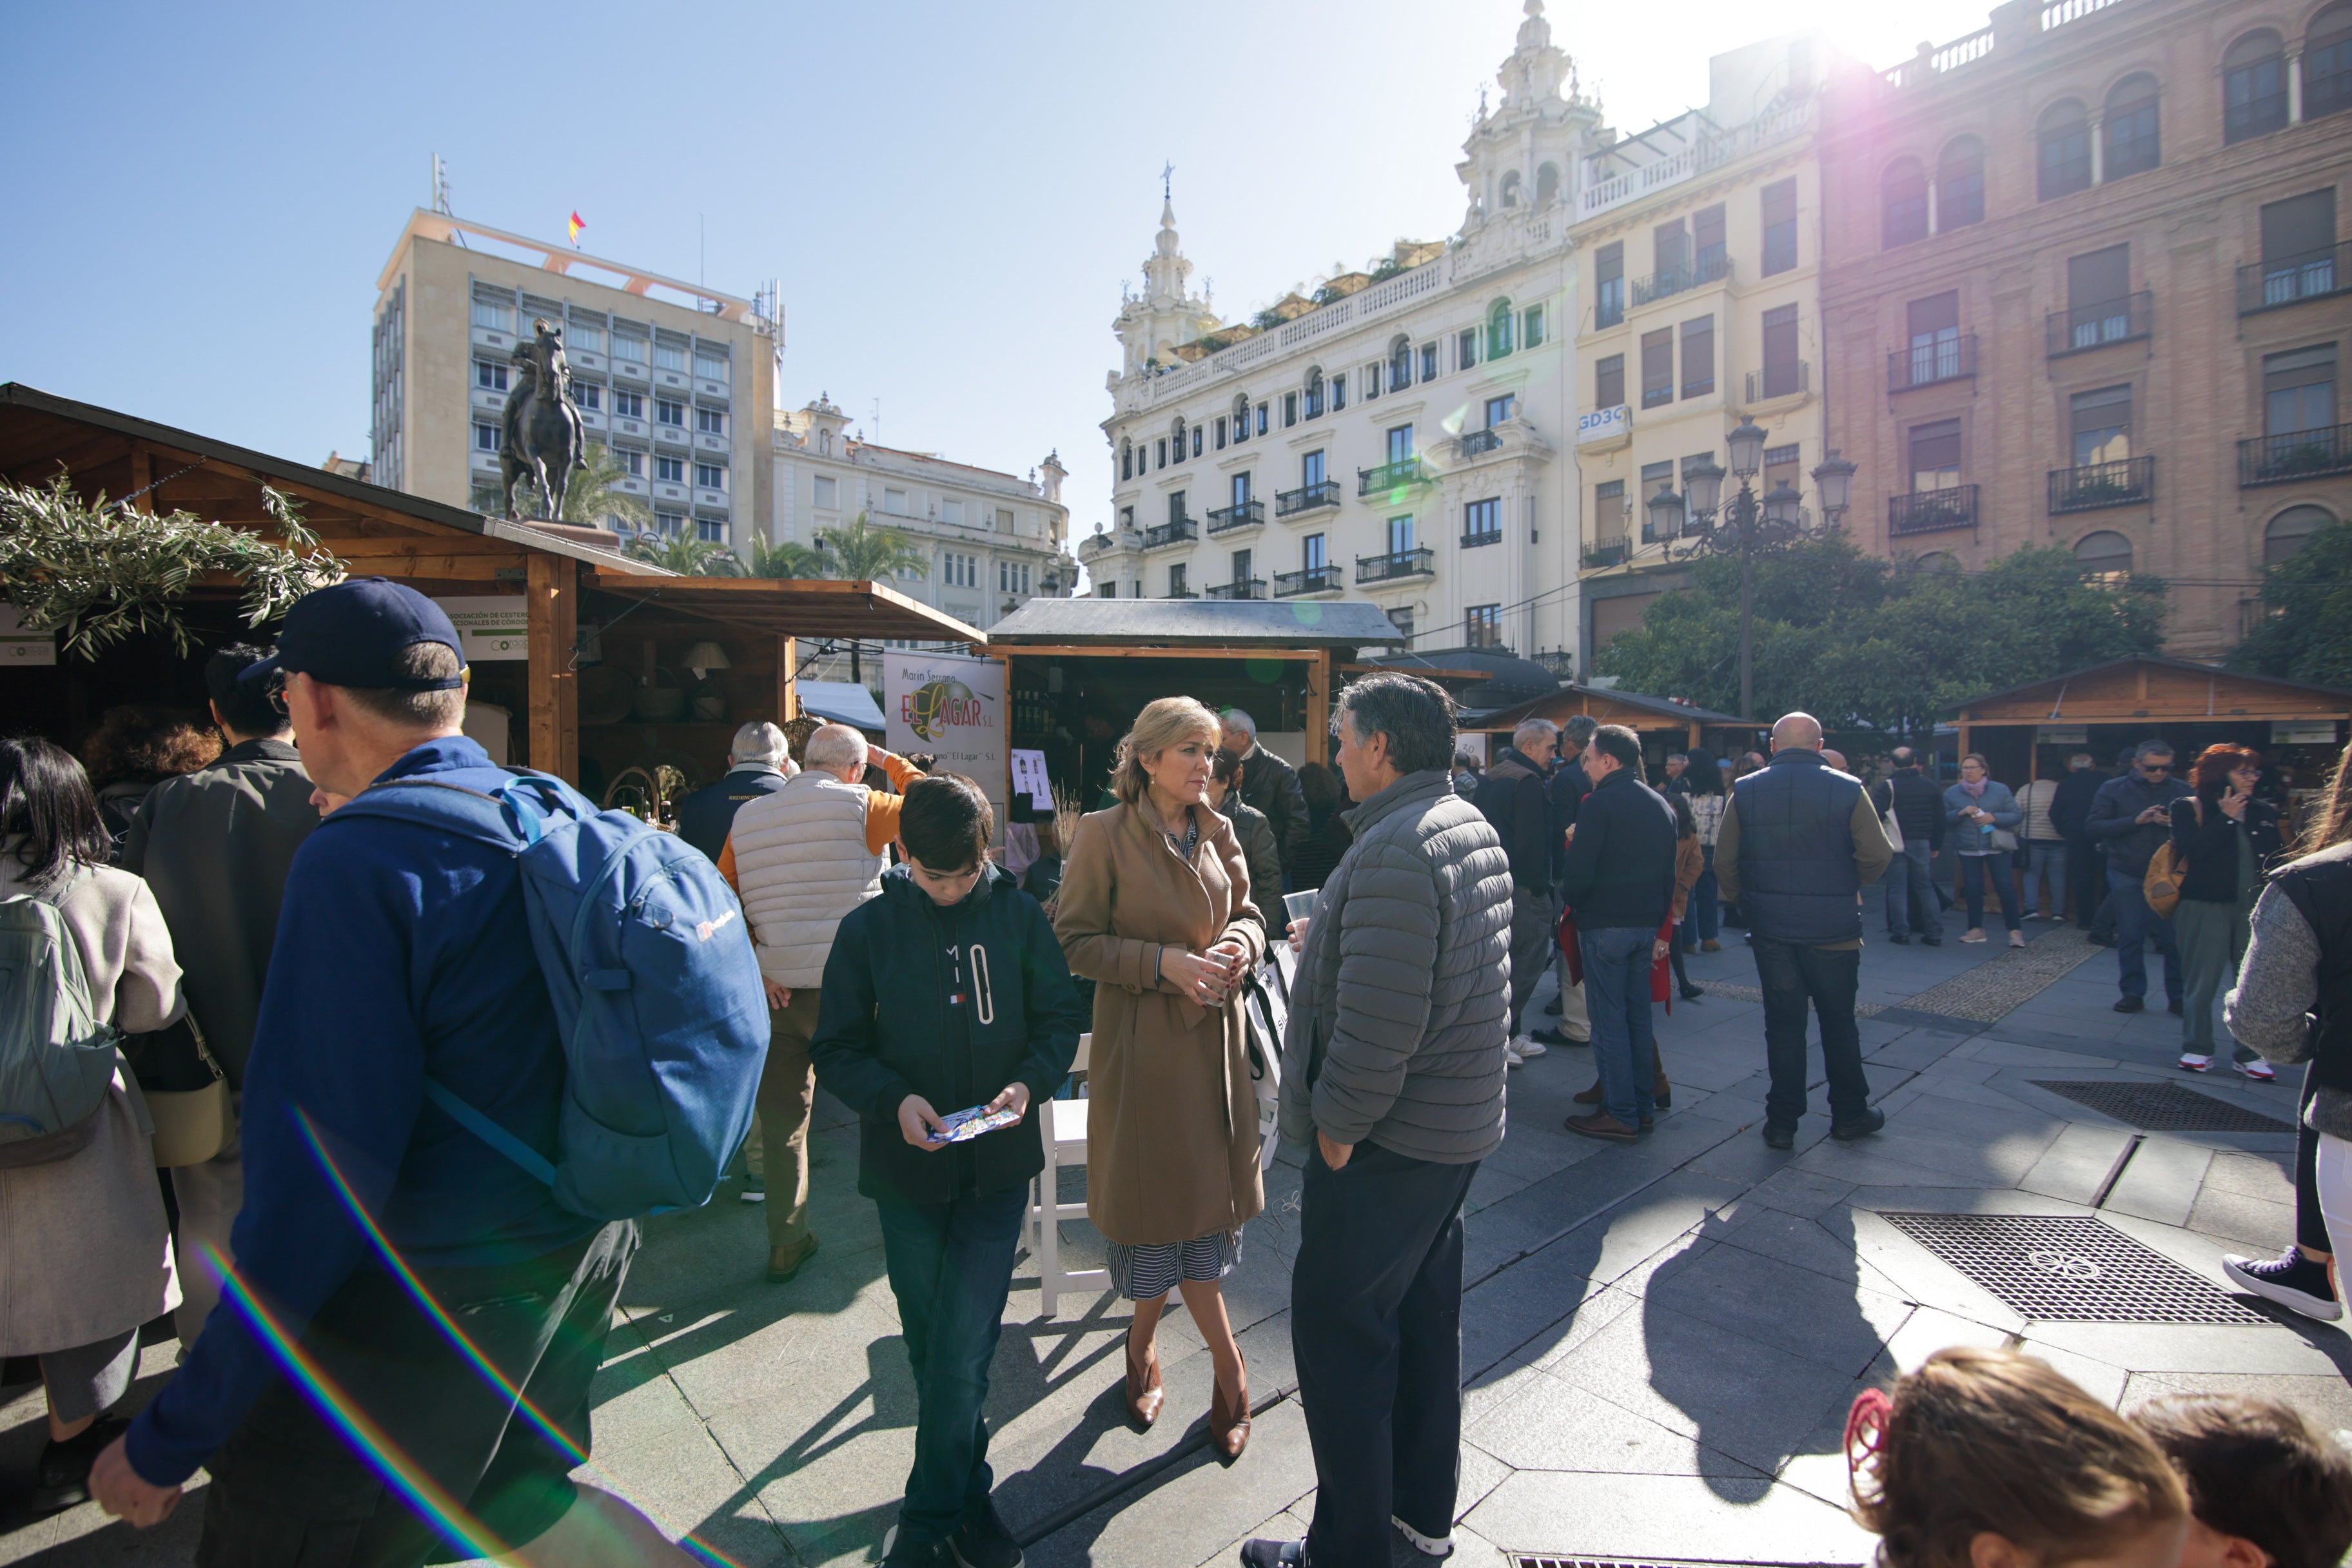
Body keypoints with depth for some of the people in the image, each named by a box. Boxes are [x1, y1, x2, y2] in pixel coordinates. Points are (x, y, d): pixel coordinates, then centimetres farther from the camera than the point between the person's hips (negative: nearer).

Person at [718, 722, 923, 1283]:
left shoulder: (746, 818, 6)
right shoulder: (859, 806, -10)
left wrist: (754, 970, 2)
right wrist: (891, 762, 14)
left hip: (775, 994, 5)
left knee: (781, 1119, 15)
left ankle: (787, 1243, 26)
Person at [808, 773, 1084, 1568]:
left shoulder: (1020, 916, -5)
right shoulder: (867, 927, -5)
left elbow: (1060, 1018, 3)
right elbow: (837, 1048, -1)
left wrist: (1029, 1082, -15)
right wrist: (895, 1099, -17)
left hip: (998, 1163, -1)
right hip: (905, 1168, 1)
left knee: (961, 1349, -1)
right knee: (931, 1347, 15)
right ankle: (968, 1494, 38)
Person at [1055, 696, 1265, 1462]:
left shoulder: (1218, 834, 6)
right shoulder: (1104, 834, -10)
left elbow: (1247, 912, 15)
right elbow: (1075, 941, -10)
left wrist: (1241, 940, -8)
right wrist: (1163, 960, -21)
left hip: (1215, 1035, 5)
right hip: (1142, 1041, -5)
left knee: (1204, 1200, 11)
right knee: (1164, 1201, 5)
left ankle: (1144, 1342, 37)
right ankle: (1229, 1373, 29)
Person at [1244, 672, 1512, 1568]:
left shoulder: (1392, 851, -24)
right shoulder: (1473, 827, 9)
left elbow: (1381, 1017, -28)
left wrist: (1339, 1121, -16)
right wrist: (1332, 940, 12)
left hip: (1391, 1137, -10)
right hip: (1459, 1124, 10)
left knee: (1339, 1330, 6)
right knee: (1422, 1320, 21)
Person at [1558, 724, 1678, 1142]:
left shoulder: (1599, 803, -14)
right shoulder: (1661, 805, 11)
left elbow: (1579, 872, -19)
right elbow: (1670, 874, 14)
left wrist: (1572, 904, 1)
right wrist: (1659, 926, 18)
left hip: (1605, 924, -8)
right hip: (1647, 925, 8)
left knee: (1609, 1020, -1)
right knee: (1638, 1017, 15)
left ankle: (1620, 1115, 5)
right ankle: (1644, 1107, 23)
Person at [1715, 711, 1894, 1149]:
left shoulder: (1745, 791, -3)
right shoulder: (1847, 790, -7)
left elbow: (1724, 861, -3)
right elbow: (1877, 856, -8)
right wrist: (1848, 885, 11)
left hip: (1770, 928, 1)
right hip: (1833, 928, -1)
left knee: (1783, 1022, 9)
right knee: (1839, 1022, 15)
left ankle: (1782, 1122, 14)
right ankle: (1849, 1113, 29)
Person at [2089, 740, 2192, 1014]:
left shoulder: (2182, 791, 6)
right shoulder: (2113, 789, 1)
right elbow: (2094, 827, -7)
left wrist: (2175, 824, -17)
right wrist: (2136, 821, -17)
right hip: (2127, 875, -1)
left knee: (2174, 937, 0)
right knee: (2130, 937, 5)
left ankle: (2178, 996, 13)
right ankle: (2133, 993, 15)